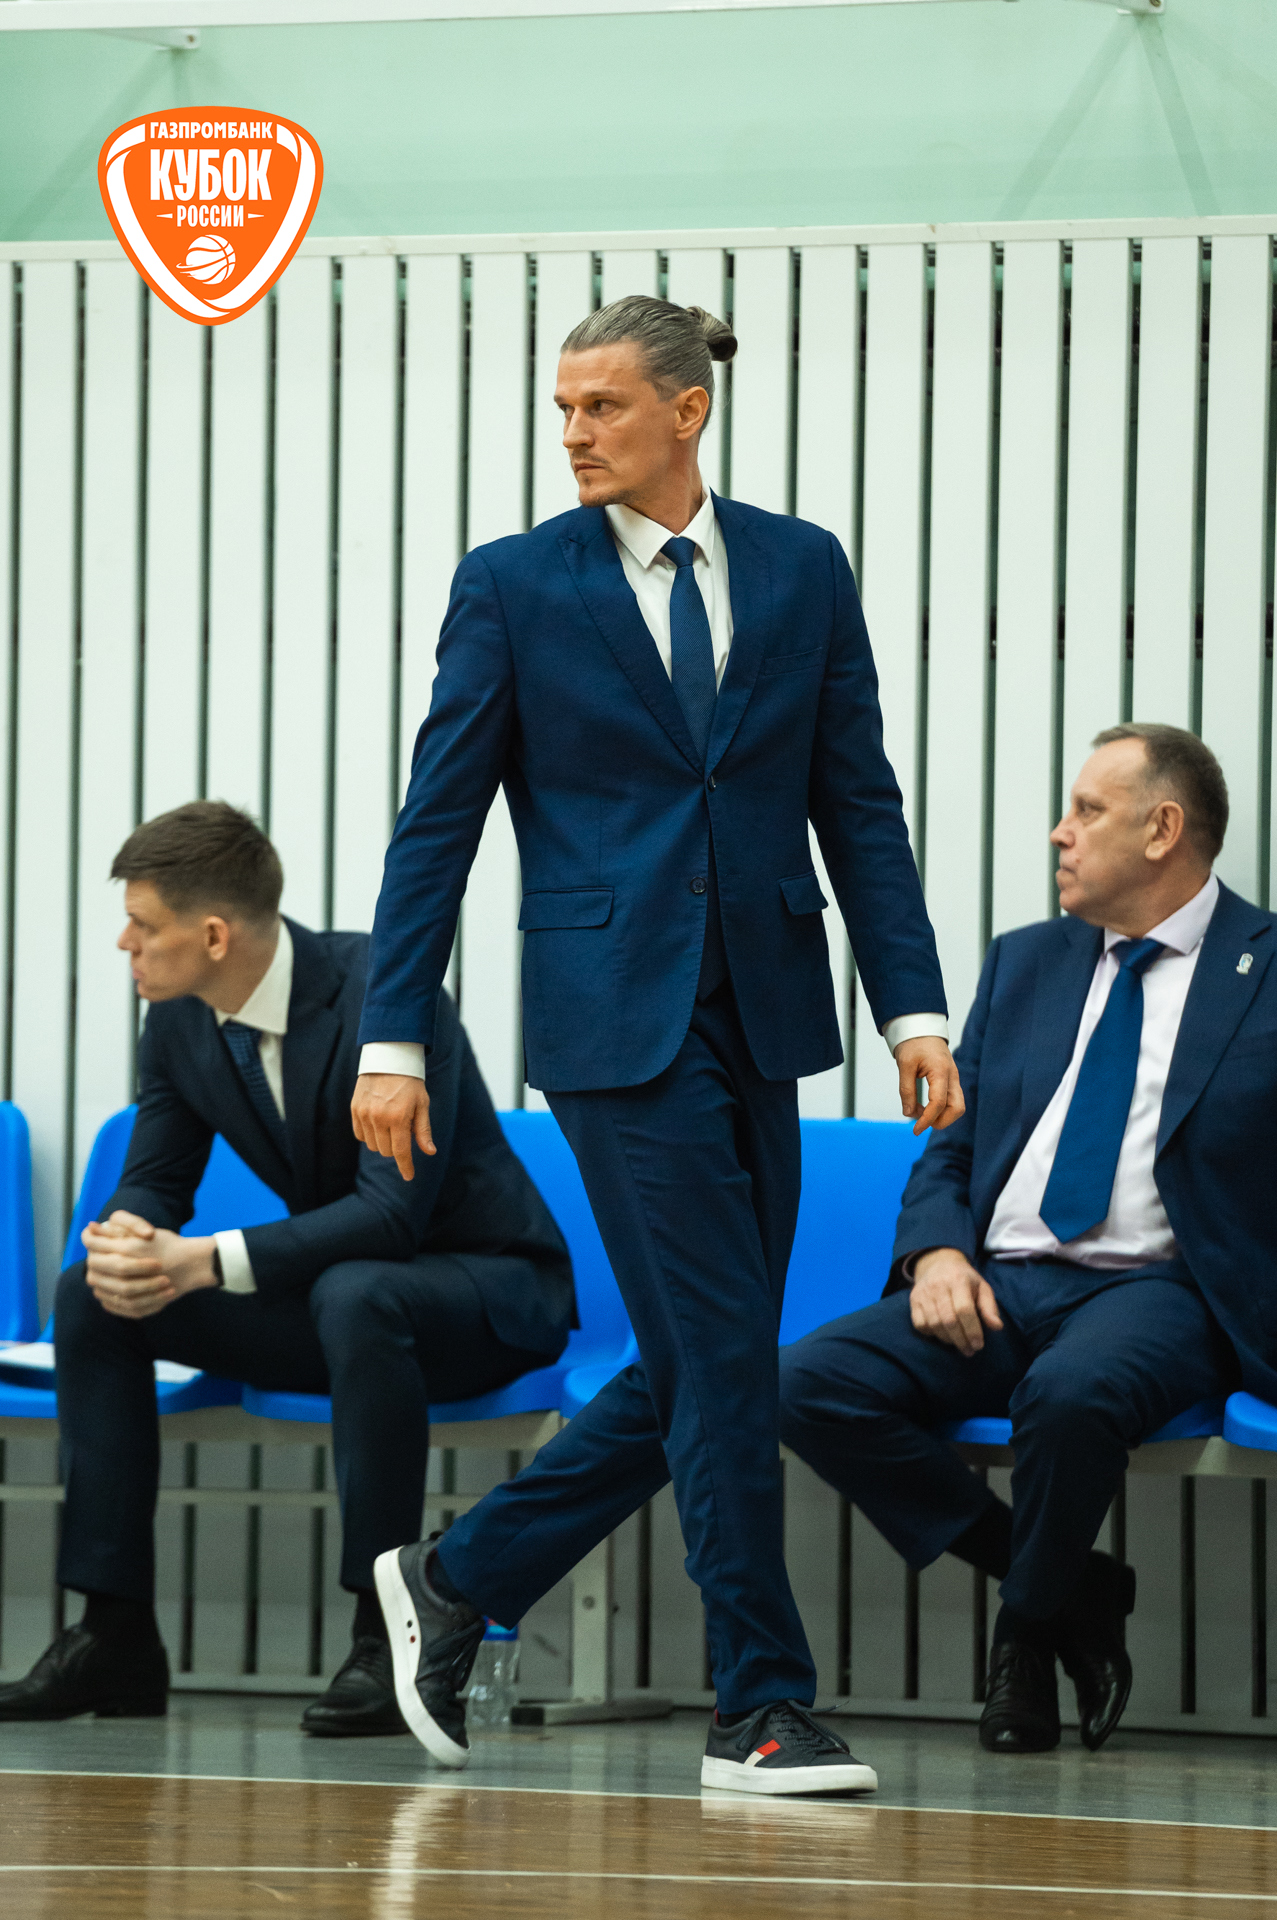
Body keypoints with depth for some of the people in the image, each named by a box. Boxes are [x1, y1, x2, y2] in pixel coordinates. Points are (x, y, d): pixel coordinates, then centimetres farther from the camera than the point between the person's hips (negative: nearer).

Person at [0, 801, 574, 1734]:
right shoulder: (180, 1020, -4)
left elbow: (394, 1209, -33)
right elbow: (156, 1179, 6)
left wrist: (205, 1262, -39)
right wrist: (125, 1244, -21)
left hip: (485, 1284, -7)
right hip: (332, 1294, 7)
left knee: (355, 1294, -40)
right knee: (90, 1297, -8)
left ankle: (387, 1638, -32)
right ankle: (115, 1637, -8)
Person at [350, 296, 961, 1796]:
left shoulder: (802, 571, 7)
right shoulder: (514, 586, -1)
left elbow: (858, 803, 9)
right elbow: (437, 824, 1)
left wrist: (913, 1006, 1)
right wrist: (391, 1040, -3)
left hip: (759, 1010, 4)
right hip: (616, 1019, -4)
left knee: (694, 1375, 7)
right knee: (720, 1355, -8)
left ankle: (458, 1582, 25)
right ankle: (760, 1710, -1)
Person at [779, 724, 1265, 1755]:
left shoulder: (1264, 966, 4)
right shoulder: (1025, 963, 21)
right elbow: (950, 1148, 19)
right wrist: (937, 1252, -3)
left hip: (1156, 1292, -5)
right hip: (998, 1285, 5)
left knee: (1073, 1391, -40)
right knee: (812, 1382, -22)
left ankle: (1032, 1630, -9)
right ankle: (1072, 1592, -7)